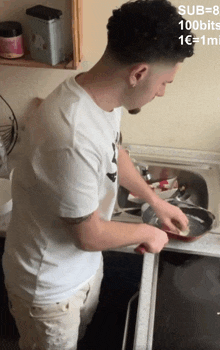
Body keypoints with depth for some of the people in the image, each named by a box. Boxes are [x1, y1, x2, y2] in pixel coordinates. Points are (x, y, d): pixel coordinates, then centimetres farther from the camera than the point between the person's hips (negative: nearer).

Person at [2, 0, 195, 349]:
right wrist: (147, 232, -10)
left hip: (85, 265, 7)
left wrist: (157, 201, 13)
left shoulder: (103, 97, -11)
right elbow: (88, 234, -28)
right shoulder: (73, 137, -40)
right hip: (49, 284, -7)